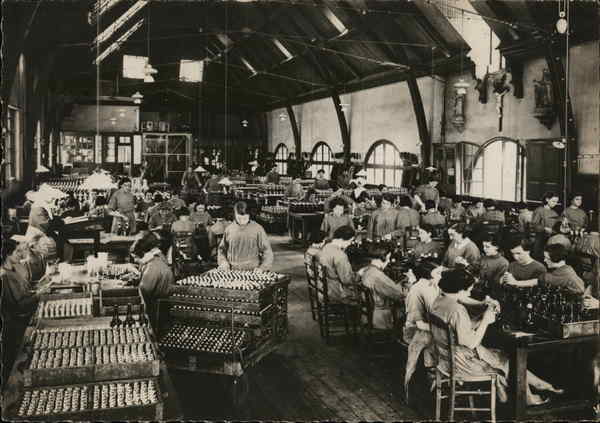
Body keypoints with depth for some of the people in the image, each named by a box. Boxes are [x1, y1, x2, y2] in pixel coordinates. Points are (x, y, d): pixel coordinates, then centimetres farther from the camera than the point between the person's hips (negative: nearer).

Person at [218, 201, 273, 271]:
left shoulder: (257, 229, 2)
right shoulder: (229, 229, 9)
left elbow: (267, 250, 4)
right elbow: (221, 249, 21)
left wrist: (262, 268, -8)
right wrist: (223, 262, 3)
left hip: (253, 271, -2)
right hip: (232, 272, 2)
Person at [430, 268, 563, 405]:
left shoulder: (439, 301, 0)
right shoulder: (457, 310, -29)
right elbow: (471, 343, -25)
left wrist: (481, 321, -2)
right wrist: (485, 321, -14)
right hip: (462, 362, -9)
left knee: (500, 356, 18)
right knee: (509, 362, 11)